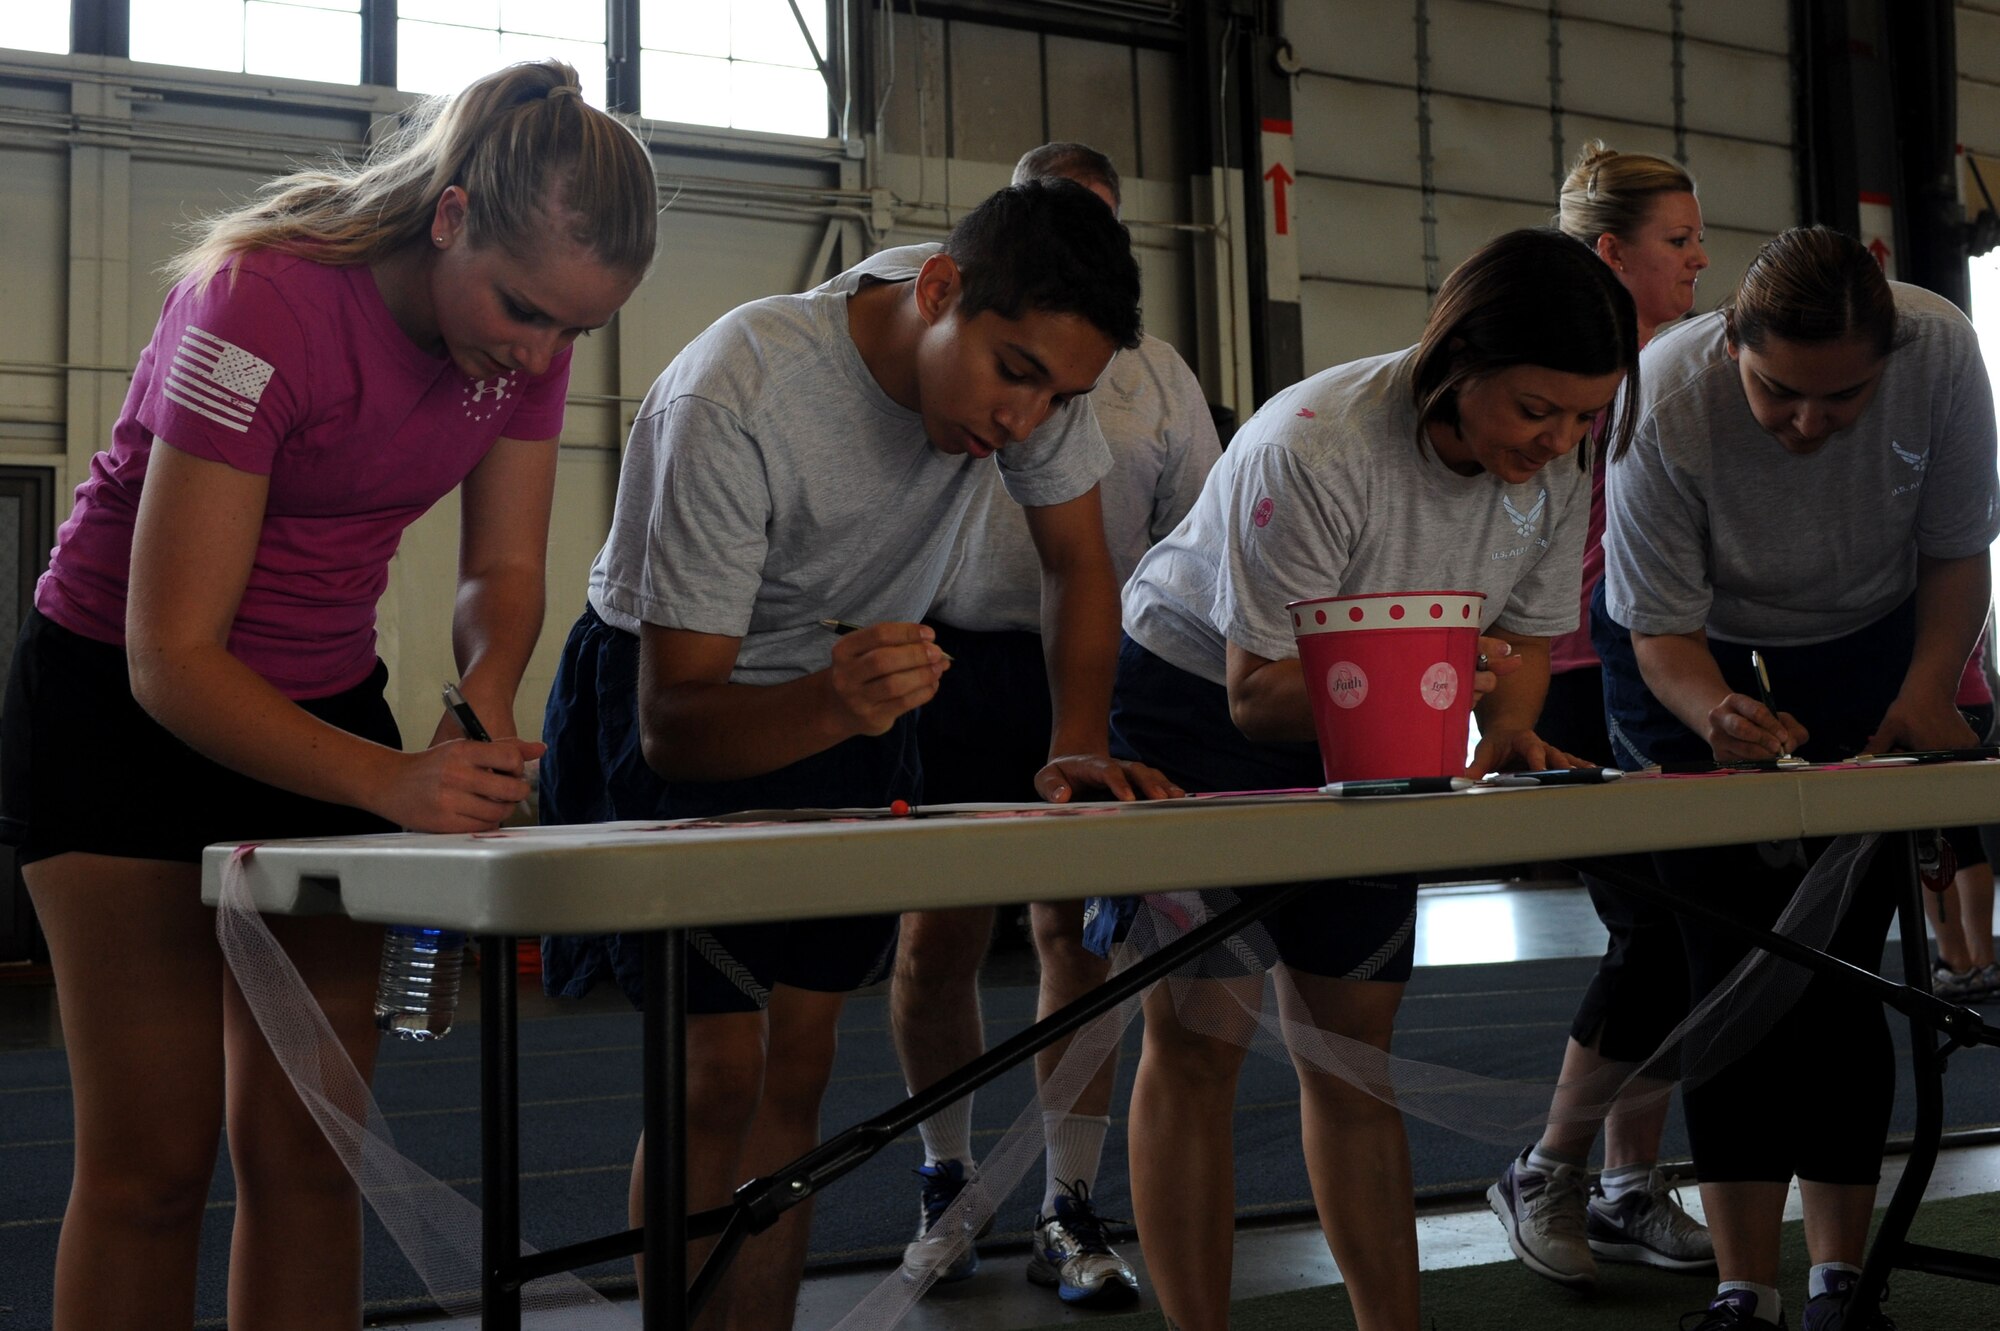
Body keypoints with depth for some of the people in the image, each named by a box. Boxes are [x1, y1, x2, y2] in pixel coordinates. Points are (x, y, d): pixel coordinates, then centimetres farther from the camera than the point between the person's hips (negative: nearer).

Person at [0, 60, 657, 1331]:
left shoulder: (530, 332, -9)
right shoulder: (262, 303, -28)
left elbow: (502, 571, 0)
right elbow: (170, 658, -28)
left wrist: (484, 701, -23)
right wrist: (390, 781, -40)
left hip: (323, 702, 5)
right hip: (119, 704, -5)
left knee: (307, 1149, 0)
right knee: (153, 1162, -6)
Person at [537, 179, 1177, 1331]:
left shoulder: (1037, 365, -18)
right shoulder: (737, 400, -34)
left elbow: (1079, 560, -2)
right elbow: (674, 723, -31)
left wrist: (1079, 746, -19)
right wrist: (831, 704, -51)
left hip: (852, 680, 5)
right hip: (681, 697, -5)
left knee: (797, 1065, 5)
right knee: (721, 1070, -12)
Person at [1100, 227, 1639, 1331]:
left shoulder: (1557, 472, -11)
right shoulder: (1311, 451, -32)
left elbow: (1525, 633, 4)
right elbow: (1258, 696, -26)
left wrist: (1506, 732, -18)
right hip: (1194, 710, -5)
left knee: (1354, 1046, 7)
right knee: (1197, 1041, -5)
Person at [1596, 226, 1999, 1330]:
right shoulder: (1664, 398, -30)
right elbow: (1663, 628, -23)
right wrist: (1716, 718, -43)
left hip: (1864, 653, 1)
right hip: (1693, 663, -1)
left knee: (1841, 967, -6)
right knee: (1728, 966, -8)